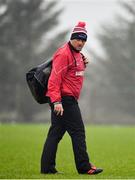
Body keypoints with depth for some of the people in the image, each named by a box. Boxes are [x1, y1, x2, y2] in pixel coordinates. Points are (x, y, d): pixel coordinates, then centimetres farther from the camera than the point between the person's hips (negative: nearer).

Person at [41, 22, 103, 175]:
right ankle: (84, 167, -3)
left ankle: (47, 168, 10)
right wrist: (56, 101, -27)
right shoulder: (64, 54, -13)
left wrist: (82, 64, 8)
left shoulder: (77, 54, 18)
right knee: (78, 131, -7)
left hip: (67, 100, 10)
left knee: (56, 133, 8)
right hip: (64, 99, -10)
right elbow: (54, 79, -20)